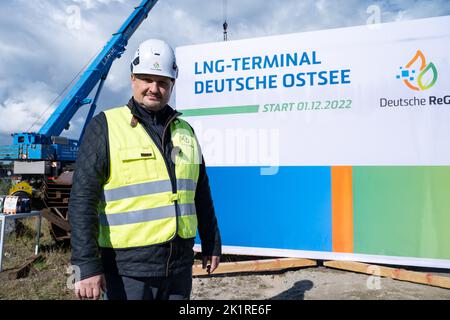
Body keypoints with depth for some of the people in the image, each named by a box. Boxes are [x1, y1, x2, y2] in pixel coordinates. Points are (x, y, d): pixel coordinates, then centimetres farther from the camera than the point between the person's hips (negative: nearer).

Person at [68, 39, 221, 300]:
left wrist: (212, 244, 14)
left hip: (180, 263, 5)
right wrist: (87, 265, -15)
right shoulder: (105, 126, -6)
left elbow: (201, 196, 13)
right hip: (128, 267, -4)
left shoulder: (184, 130, 8)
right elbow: (83, 199, -10)